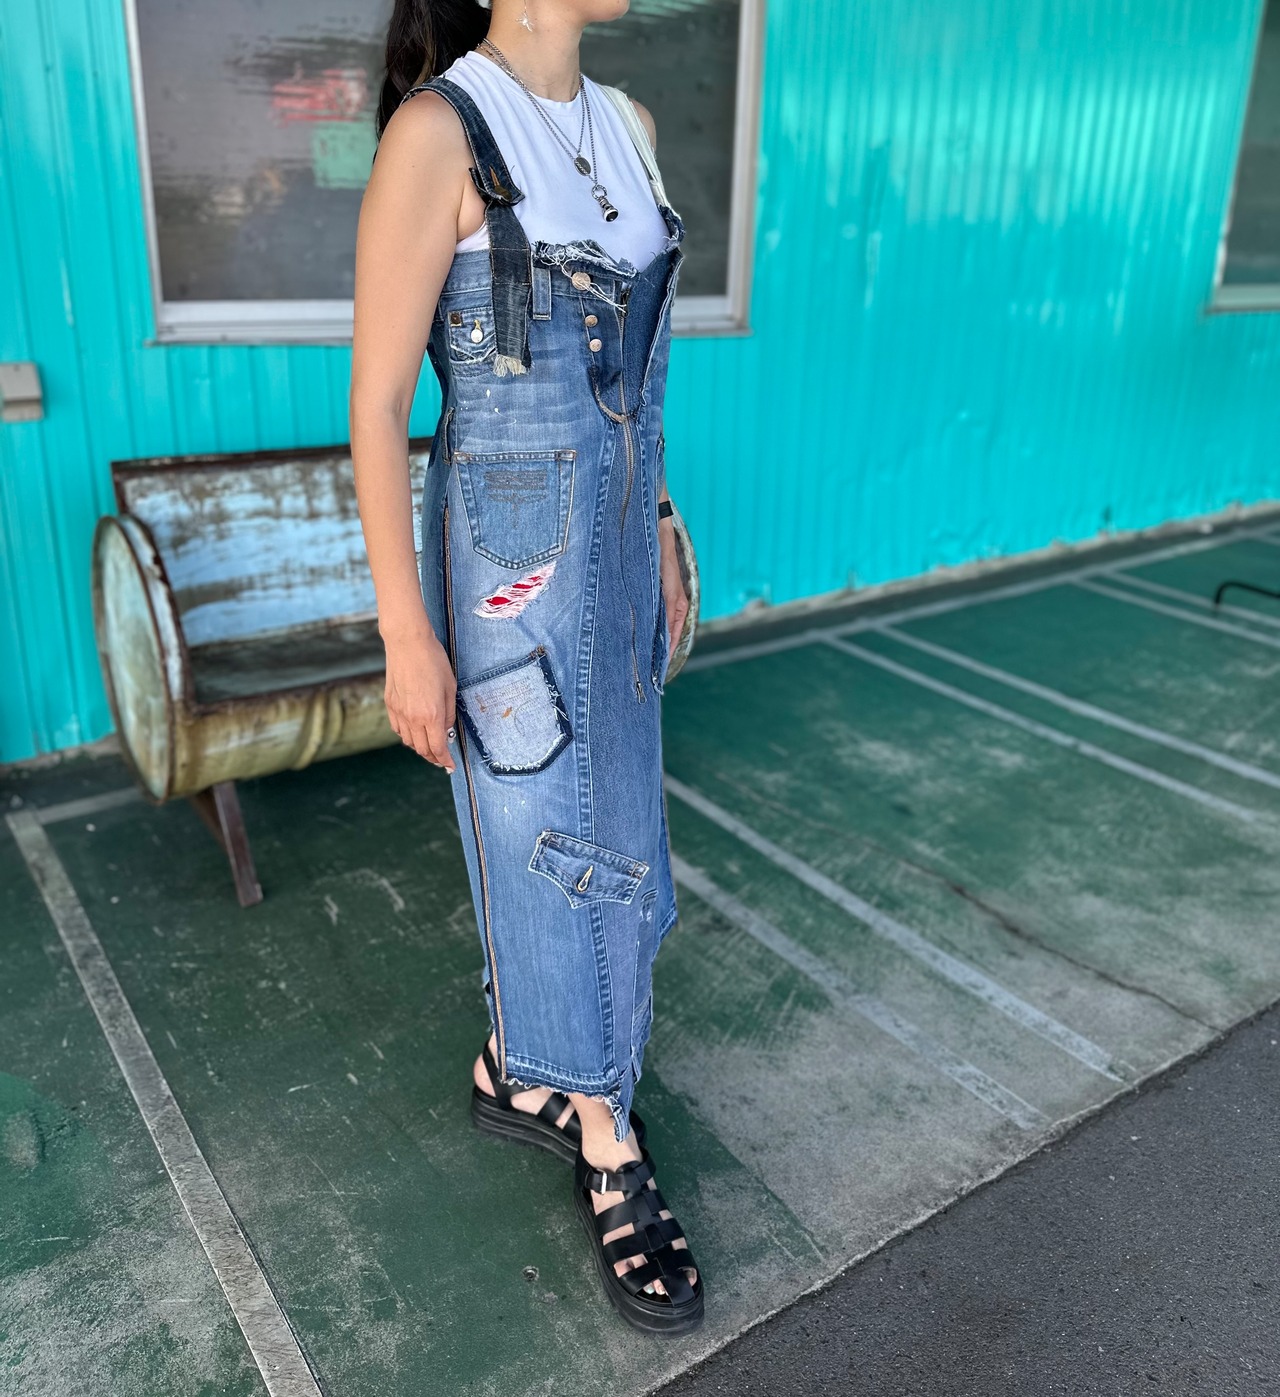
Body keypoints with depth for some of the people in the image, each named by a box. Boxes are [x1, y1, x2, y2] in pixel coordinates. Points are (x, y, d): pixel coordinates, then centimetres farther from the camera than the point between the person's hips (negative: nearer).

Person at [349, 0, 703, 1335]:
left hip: (612, 539, 8)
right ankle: (606, 1146, 30)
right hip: (507, 560, -7)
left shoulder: (626, 125, 9)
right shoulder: (436, 131, -14)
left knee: (604, 830, 17)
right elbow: (376, 402, -14)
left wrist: (658, 539, 17)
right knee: (549, 846, 8)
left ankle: (516, 1066, 42)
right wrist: (406, 636, -15)